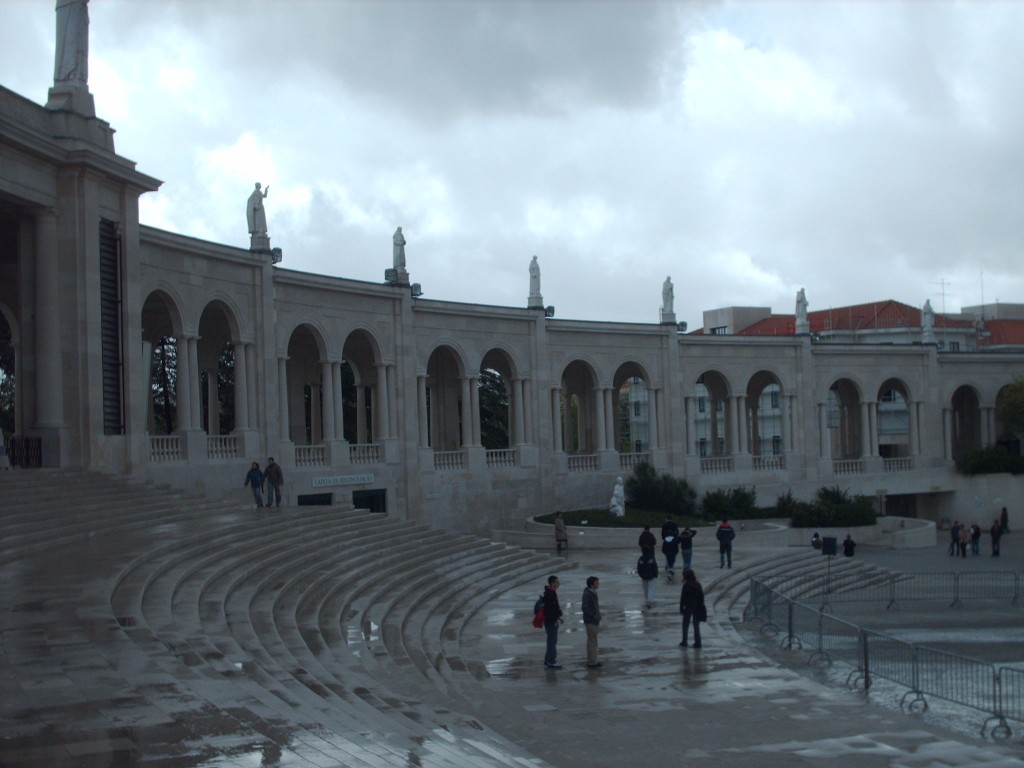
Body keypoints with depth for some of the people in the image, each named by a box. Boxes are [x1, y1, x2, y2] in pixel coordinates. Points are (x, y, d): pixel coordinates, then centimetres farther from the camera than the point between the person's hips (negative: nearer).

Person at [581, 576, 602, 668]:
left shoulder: (593, 593, 9)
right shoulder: (587, 594, -20)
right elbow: (585, 608, -24)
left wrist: (597, 617, 15)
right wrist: (594, 616, -20)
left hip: (594, 620, 10)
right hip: (590, 621, -10)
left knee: (591, 641, 16)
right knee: (593, 642, -3)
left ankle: (592, 661, 25)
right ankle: (592, 662, 4)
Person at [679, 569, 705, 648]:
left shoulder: (686, 586, -14)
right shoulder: (698, 585, 3)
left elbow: (683, 598, -14)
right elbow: (702, 596, 6)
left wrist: (681, 608, -7)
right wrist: (701, 605, 12)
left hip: (689, 607, -5)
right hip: (697, 608, 5)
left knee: (685, 624, 9)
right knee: (696, 625, 10)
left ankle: (684, 642, 10)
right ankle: (697, 642, 9)